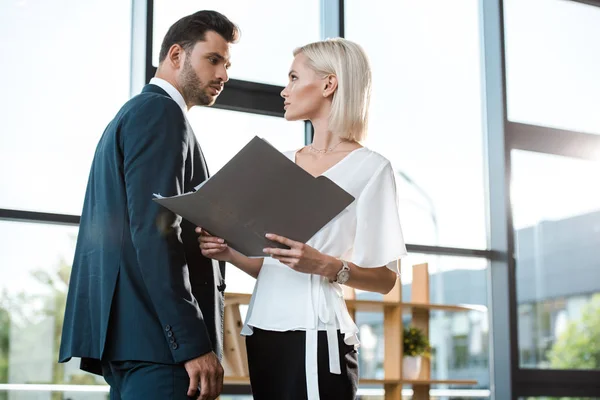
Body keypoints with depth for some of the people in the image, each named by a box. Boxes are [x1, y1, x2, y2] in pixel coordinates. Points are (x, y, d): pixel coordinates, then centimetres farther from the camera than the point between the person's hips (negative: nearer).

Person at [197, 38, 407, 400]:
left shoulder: (370, 167, -5)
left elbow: (385, 278, -7)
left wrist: (324, 265, -23)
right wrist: (229, 252, -2)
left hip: (316, 336, -6)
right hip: (264, 330, 6)